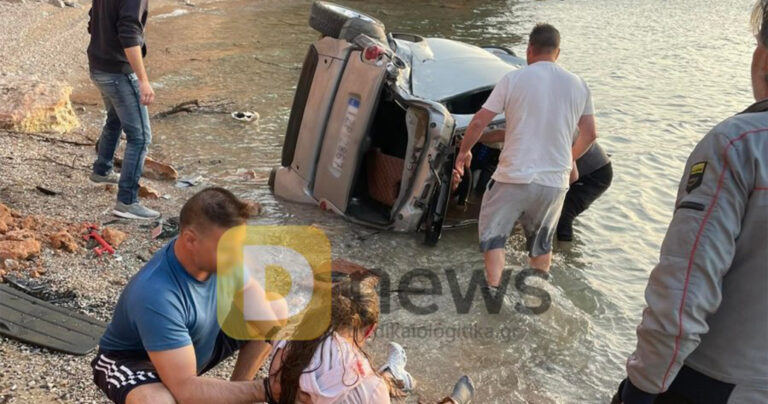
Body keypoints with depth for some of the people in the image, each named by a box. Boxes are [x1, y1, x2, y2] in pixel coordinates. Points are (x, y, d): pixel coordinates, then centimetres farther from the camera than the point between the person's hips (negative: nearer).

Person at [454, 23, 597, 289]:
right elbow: (589, 134, 12)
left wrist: (464, 151, 11)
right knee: (542, 244, 24)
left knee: (493, 237, 14)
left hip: (514, 177, -3)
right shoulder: (578, 85, 6)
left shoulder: (514, 79, -5)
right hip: (555, 182, 4)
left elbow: (479, 121, -6)